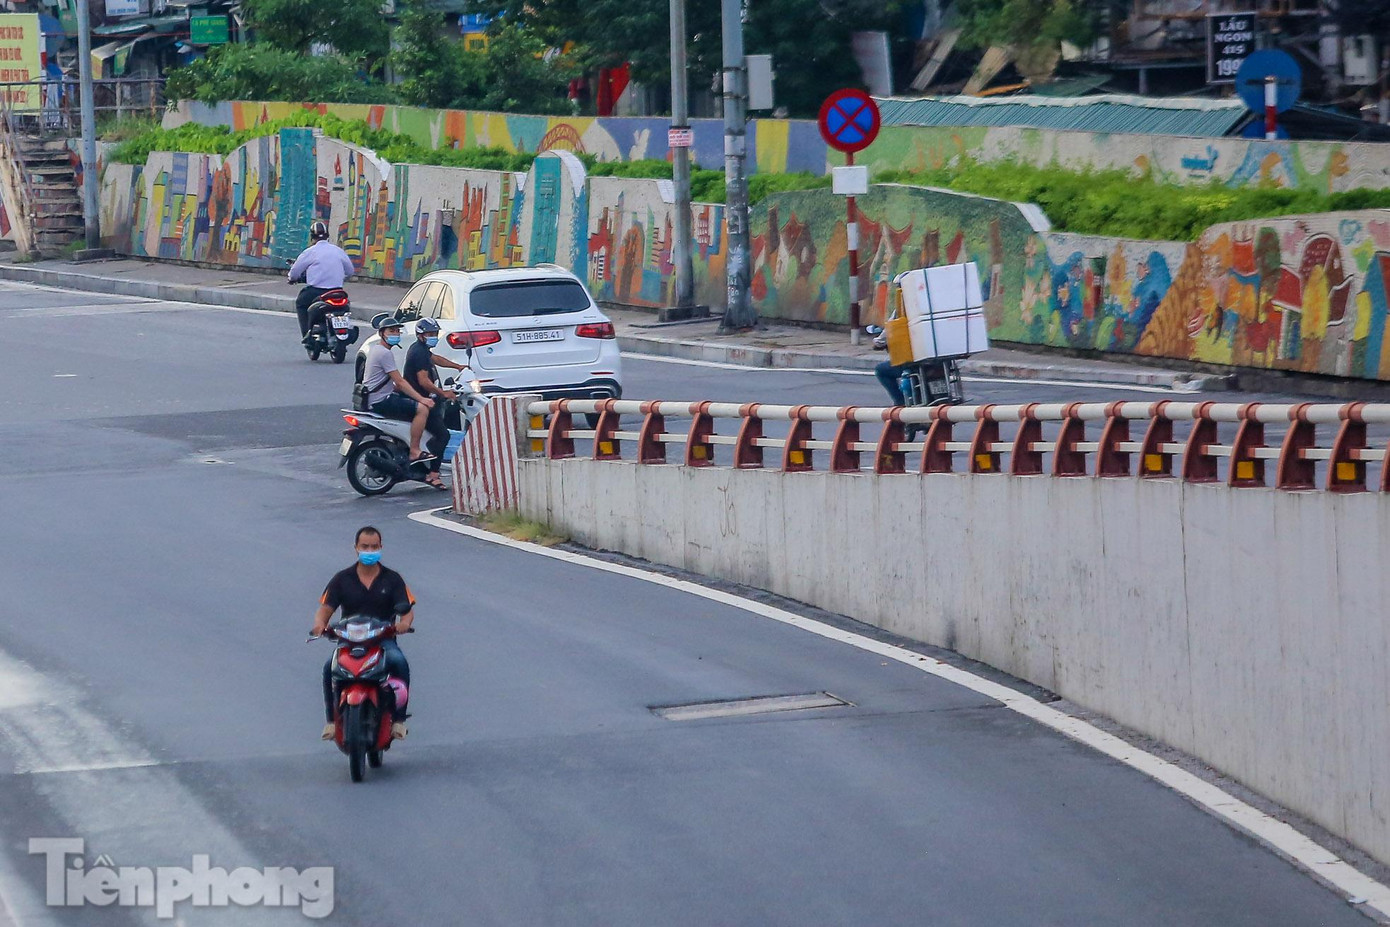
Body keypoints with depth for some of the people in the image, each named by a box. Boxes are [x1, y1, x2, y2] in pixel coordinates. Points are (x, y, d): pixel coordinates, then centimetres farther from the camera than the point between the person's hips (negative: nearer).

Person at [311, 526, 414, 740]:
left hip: (383, 639, 0)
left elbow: (407, 609, 1)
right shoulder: (342, 579, 10)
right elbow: (325, 608, 4)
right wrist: (320, 624, -20)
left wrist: (405, 622, -24)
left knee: (399, 663, -33)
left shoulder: (392, 579, 9)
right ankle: (332, 719, -18)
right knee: (330, 667, -30)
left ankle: (398, 719, -23)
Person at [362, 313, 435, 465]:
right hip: (381, 401, -11)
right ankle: (414, 453, -23)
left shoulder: (375, 349, 17)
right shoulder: (385, 353, -16)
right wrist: (421, 399, -20)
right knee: (422, 409, -21)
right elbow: (400, 382, -19)